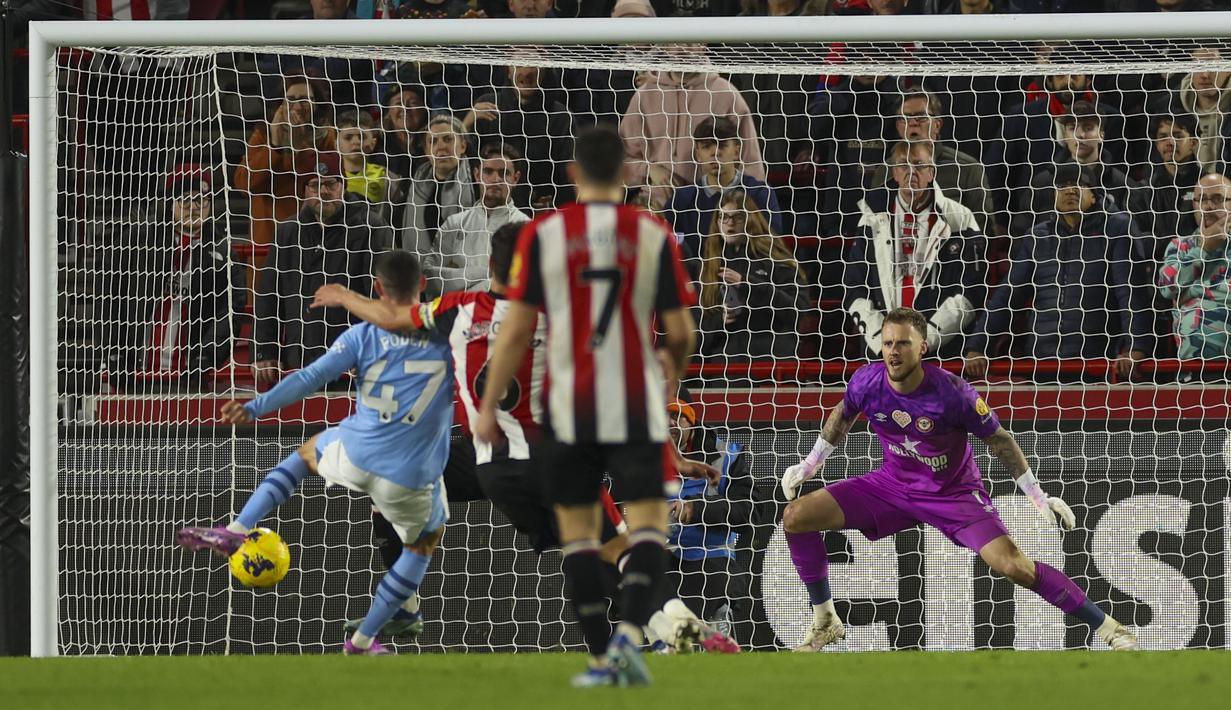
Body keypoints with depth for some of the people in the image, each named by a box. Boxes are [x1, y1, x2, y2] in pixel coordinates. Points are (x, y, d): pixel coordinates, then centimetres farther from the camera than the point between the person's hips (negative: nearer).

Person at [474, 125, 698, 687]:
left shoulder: (542, 234, -2)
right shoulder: (653, 235, -1)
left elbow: (516, 330, -3)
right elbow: (680, 331, 1)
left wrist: (488, 407, 4)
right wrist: (673, 365, 24)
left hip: (568, 410, 1)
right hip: (637, 408, 0)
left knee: (577, 530, 11)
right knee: (648, 525, 2)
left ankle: (601, 659, 7)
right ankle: (630, 633, -21)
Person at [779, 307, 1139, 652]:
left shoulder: (952, 392, -27)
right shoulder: (866, 381, -17)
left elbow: (998, 440, -12)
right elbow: (843, 415, 9)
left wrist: (1039, 497, -10)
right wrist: (810, 464, 15)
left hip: (953, 493, -4)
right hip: (893, 484, 4)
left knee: (1014, 566, -22)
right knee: (795, 517, -9)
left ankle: (1106, 627, -8)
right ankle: (825, 623, 8)